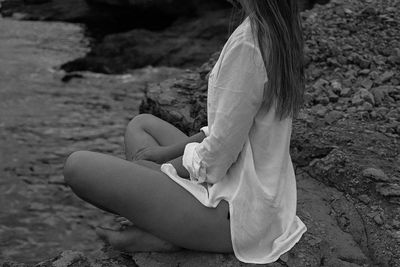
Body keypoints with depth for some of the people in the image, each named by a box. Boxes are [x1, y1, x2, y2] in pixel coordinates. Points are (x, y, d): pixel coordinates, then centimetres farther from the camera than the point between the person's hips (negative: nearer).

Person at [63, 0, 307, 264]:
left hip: (234, 215, -10)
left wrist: (162, 166, -3)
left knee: (77, 166, -7)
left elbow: (216, 159, -22)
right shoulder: (280, 31, 3)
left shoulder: (247, 43, -26)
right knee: (140, 124, 23)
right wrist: (166, 152, 7)